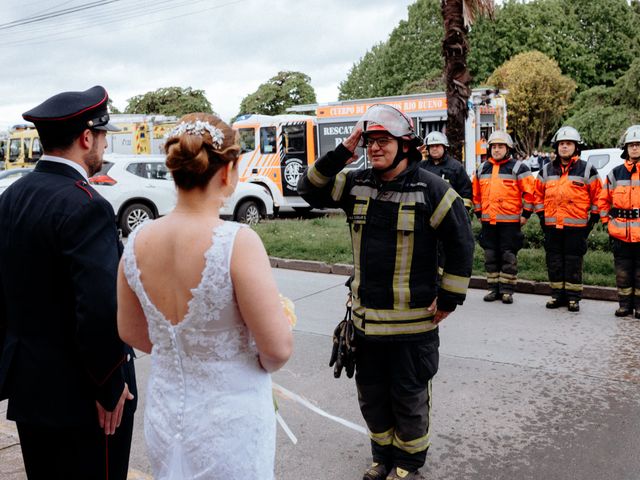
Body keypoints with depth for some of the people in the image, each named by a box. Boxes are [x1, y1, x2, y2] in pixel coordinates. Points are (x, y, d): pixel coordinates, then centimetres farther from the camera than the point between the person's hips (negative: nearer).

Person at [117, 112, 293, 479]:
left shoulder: (138, 240, -7)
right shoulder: (237, 242, -24)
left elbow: (131, 333, 5)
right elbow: (278, 349, -21)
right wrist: (262, 365, 0)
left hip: (164, 411, 5)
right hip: (229, 419, -5)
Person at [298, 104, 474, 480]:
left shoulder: (431, 189, -11)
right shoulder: (356, 184, 3)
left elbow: (462, 243, -7)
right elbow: (310, 190, 3)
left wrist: (450, 298, -8)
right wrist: (341, 153, -9)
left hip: (414, 321, -5)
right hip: (365, 317, 5)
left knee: (409, 396, 12)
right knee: (371, 393, 20)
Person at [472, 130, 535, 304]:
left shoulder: (518, 167, -1)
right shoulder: (482, 169, 14)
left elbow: (529, 192, -4)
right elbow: (476, 193, 21)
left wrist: (525, 214, -6)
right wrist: (479, 213, 16)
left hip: (510, 221, -5)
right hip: (488, 221, 5)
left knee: (509, 257, 0)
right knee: (490, 257, 9)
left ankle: (507, 290, 7)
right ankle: (493, 289, 18)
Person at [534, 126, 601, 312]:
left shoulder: (587, 170, 2)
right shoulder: (546, 171, 10)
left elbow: (598, 195, 5)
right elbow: (538, 194, 18)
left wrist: (593, 218, 1)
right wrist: (542, 216, 11)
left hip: (576, 226, -3)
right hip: (552, 225, 4)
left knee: (573, 262, 1)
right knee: (554, 261, 8)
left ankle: (573, 297, 10)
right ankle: (557, 295, 19)